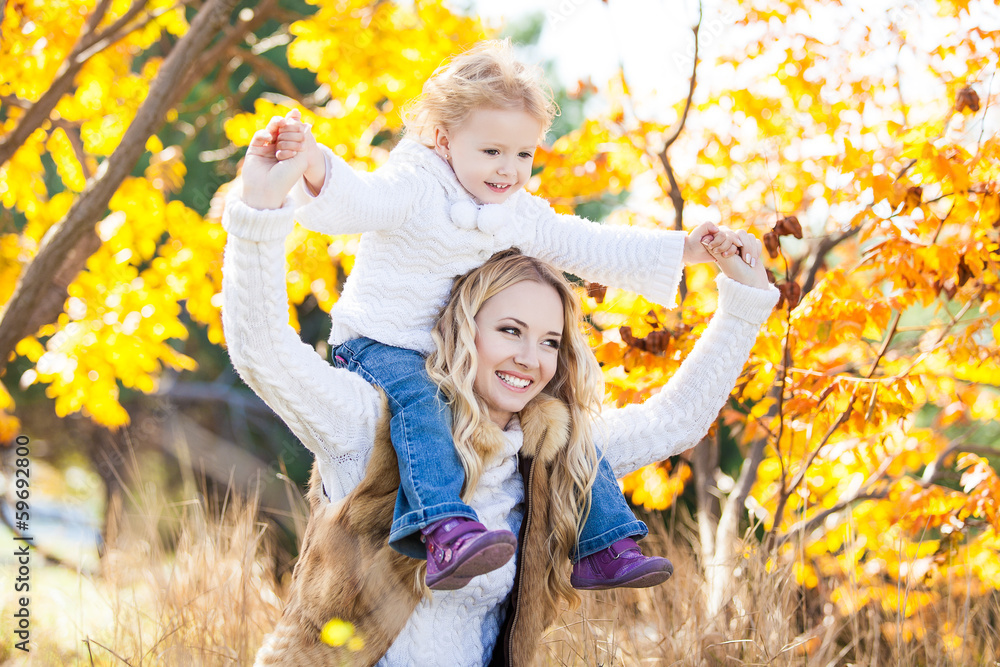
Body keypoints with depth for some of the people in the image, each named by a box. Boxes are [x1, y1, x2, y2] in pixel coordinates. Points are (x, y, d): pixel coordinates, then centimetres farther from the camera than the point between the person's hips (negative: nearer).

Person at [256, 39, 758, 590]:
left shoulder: (520, 216, 8)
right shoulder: (413, 188, -14)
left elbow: (591, 248, 14)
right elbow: (354, 200, -32)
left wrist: (685, 250, 10)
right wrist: (312, 162, -56)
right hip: (385, 345, -7)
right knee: (419, 403, -37)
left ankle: (604, 550, 2)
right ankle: (448, 535, -54)